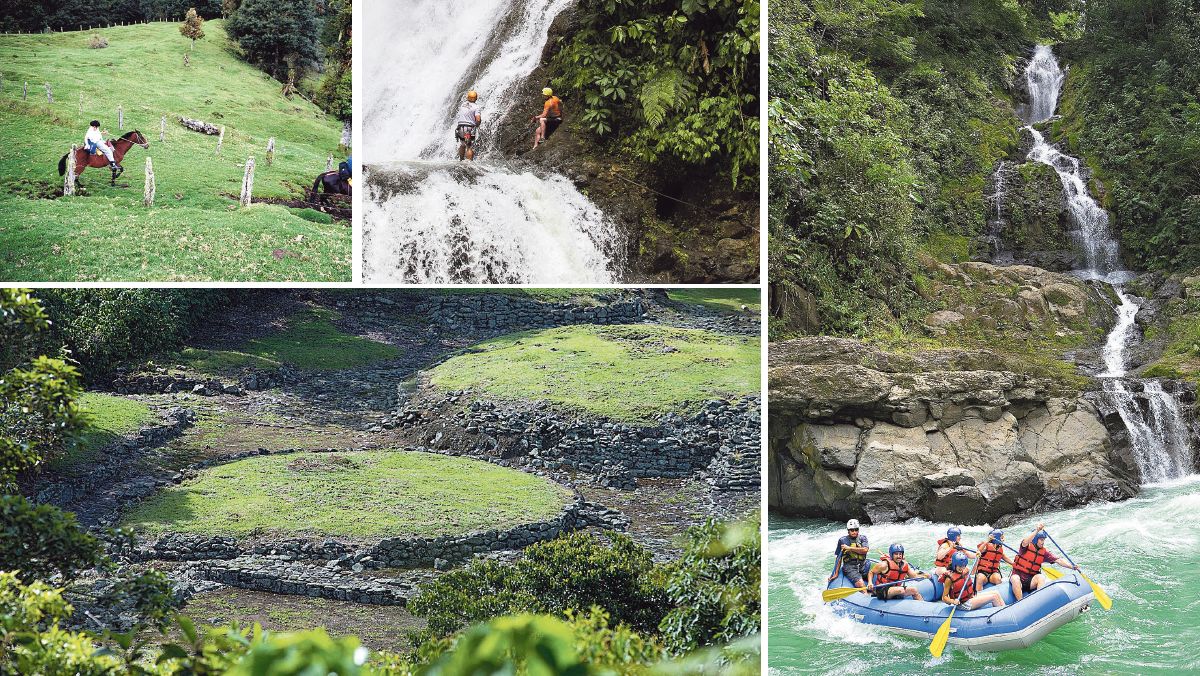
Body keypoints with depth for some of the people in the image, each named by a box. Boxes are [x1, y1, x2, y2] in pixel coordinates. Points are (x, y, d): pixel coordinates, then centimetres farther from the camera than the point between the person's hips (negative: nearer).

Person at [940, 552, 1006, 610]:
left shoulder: (965, 571, 2)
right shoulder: (949, 578, -20)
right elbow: (944, 597, -18)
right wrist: (953, 601, -37)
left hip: (972, 596, 8)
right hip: (965, 604, -8)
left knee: (996, 593, 1)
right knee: (994, 597, -13)